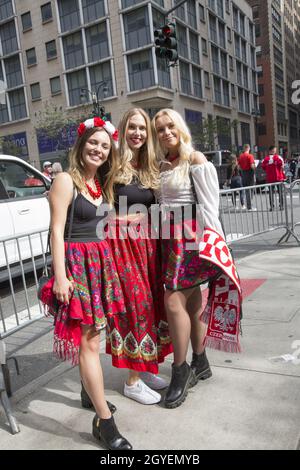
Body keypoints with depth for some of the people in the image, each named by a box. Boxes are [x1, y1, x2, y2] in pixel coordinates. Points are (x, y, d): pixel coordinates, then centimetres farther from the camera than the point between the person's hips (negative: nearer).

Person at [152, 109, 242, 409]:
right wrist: (163, 237, 10)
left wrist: (212, 241, -13)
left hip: (192, 236, -6)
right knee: (192, 300, 12)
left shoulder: (195, 160, -5)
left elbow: (209, 205, -9)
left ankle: (181, 372, 5)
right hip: (169, 238, 6)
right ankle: (200, 364, 25)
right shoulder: (161, 166, 15)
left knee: (174, 301, -10)